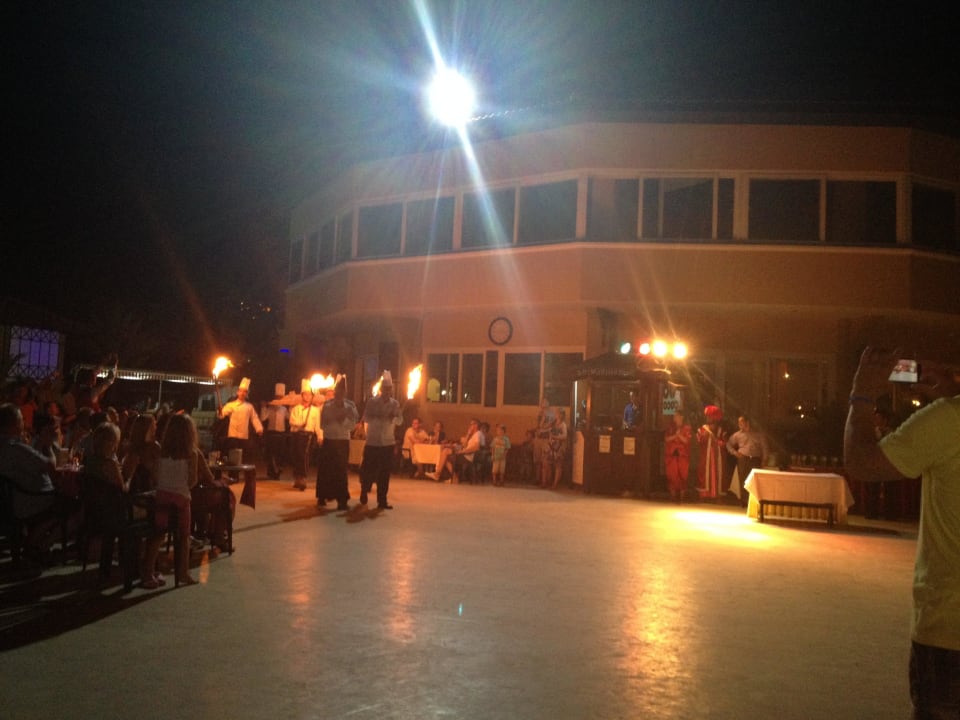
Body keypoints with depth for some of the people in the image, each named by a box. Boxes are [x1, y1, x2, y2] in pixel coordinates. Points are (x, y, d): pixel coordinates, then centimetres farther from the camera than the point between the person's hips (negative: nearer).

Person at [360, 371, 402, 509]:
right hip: (373, 442, -2)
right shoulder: (372, 401, -4)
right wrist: (379, 418, -22)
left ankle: (382, 500, 8)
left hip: (388, 442, 2)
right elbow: (366, 418, -8)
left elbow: (400, 421, -2)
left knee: (385, 473, 2)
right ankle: (364, 492, 31)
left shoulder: (395, 403, 3)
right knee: (368, 470, 5)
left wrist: (393, 418, -23)